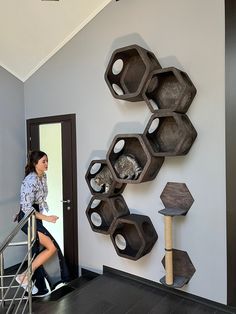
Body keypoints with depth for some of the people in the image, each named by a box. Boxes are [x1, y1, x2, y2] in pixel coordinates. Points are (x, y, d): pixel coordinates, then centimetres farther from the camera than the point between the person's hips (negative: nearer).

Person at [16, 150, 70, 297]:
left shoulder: (43, 177, 4)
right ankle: (25, 276, 2)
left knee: (38, 251, 14)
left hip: (36, 217, 9)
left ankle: (37, 288, 28)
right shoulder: (30, 181, -24)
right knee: (52, 247, -9)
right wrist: (46, 218, -24)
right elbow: (26, 208, -25)